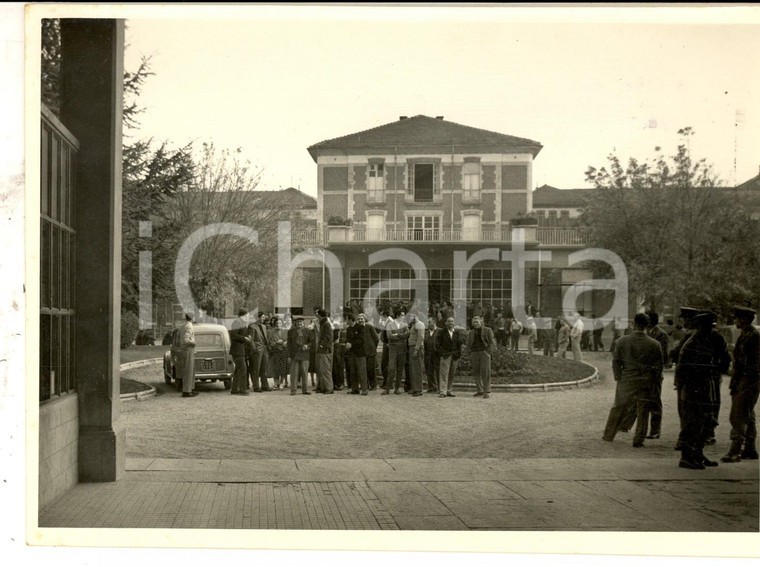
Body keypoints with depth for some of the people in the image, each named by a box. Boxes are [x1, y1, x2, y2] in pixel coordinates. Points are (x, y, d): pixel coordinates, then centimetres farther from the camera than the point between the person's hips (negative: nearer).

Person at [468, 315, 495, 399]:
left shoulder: (487, 331, 3)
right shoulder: (471, 332, 15)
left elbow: (492, 342, -1)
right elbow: (468, 344, 21)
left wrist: (488, 353, -11)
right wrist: (470, 354, 8)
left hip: (484, 352, -4)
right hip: (474, 353, 4)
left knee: (485, 372, -10)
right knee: (476, 373, 2)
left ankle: (487, 391, -6)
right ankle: (480, 391, 8)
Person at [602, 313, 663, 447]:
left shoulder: (623, 341, -6)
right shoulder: (655, 344, -5)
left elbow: (616, 361, -2)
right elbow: (659, 366, 0)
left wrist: (618, 378, 7)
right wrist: (652, 381, 11)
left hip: (626, 381, 1)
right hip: (646, 383, -1)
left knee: (618, 408, 15)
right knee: (643, 412, 9)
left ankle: (608, 435, 25)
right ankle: (638, 440, 9)